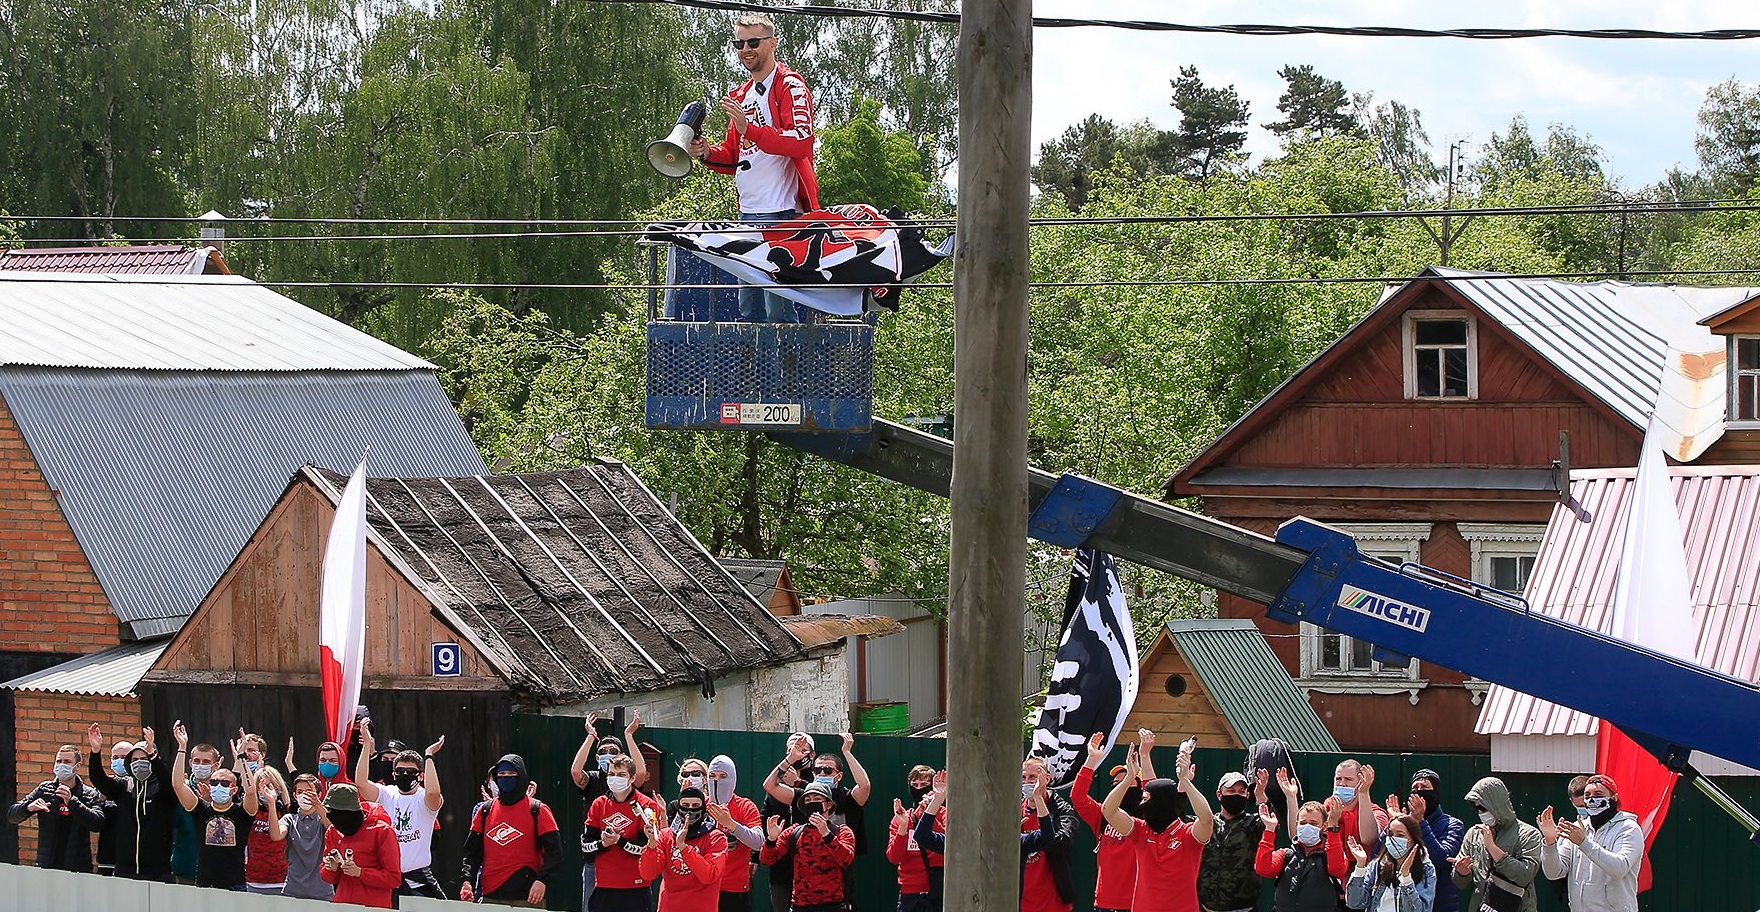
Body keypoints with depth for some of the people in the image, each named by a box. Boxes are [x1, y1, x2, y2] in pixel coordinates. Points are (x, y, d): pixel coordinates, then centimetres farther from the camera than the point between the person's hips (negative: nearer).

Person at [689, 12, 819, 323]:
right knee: (749, 310, 10)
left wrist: (749, 129, -26)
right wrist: (709, 154, 7)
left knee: (778, 312, -12)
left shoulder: (789, 86, -4)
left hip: (780, 211, -9)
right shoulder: (741, 96, 23)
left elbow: (801, 141, -18)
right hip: (748, 213, 9)